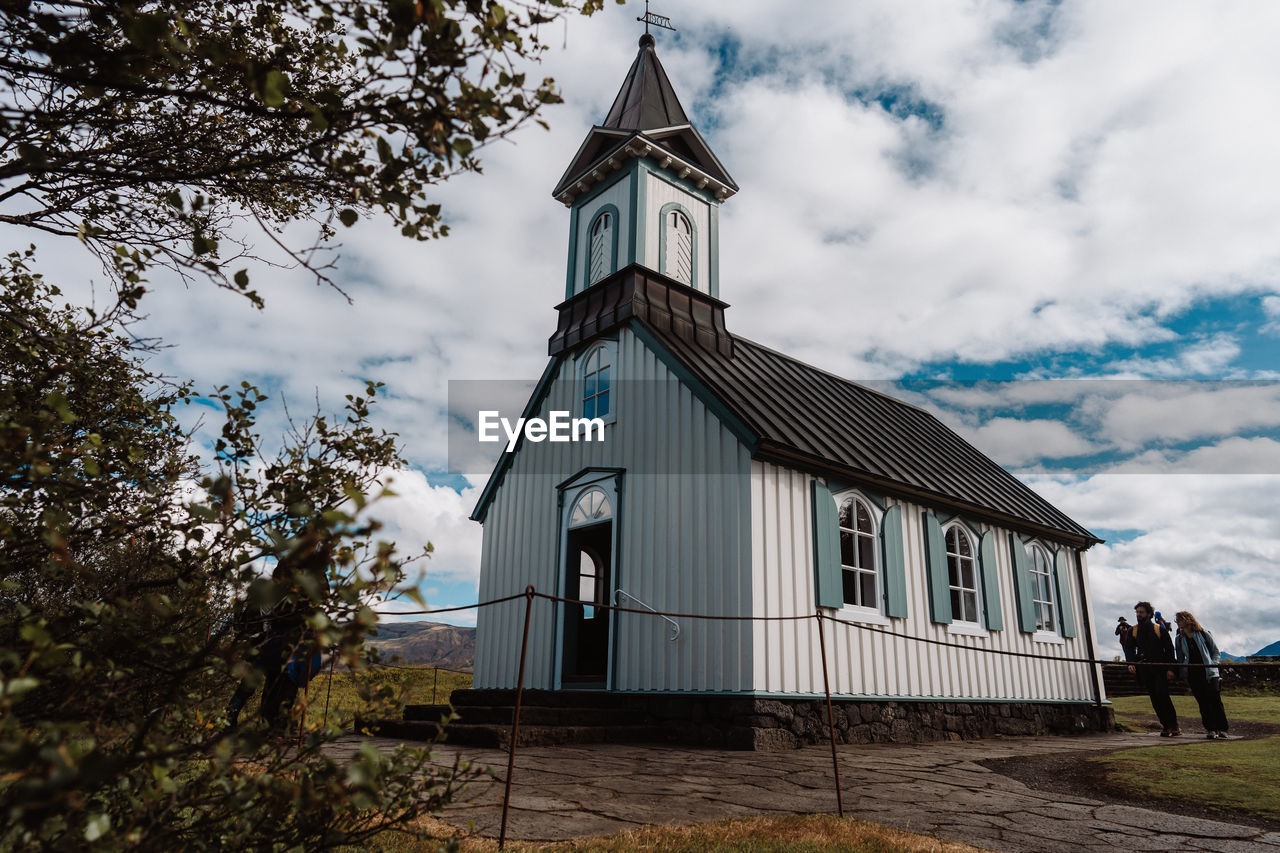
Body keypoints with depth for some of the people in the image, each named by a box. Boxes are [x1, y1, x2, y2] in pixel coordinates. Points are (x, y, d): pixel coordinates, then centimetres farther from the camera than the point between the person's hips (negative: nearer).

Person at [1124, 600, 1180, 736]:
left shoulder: (1159, 629, 1)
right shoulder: (1133, 631, 9)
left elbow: (1169, 649, 1)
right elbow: (1129, 648, 2)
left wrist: (1170, 668, -8)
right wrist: (1130, 663, -16)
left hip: (1160, 668, -3)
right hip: (1144, 670, 3)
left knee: (1162, 694, -14)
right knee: (1154, 699, 3)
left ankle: (1174, 726, -3)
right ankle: (1166, 726, 10)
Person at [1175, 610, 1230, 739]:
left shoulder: (1204, 634, 4)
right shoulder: (1180, 639, 13)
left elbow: (1216, 651, 8)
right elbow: (1180, 659, 21)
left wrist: (1213, 664, -7)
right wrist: (1182, 674, 12)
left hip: (1209, 672, -3)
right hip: (1193, 674, 3)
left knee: (1215, 700, -8)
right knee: (1202, 702, -2)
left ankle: (1222, 729, 1)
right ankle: (1210, 729, 3)